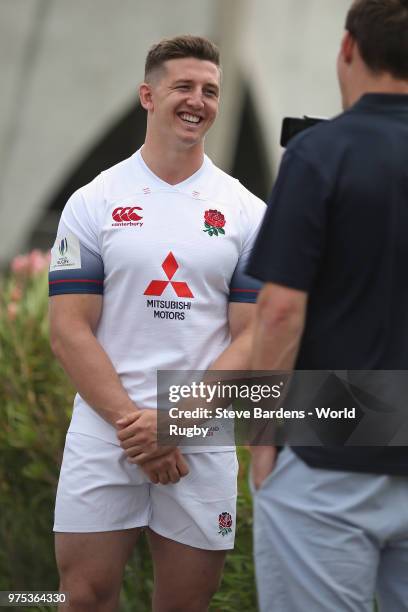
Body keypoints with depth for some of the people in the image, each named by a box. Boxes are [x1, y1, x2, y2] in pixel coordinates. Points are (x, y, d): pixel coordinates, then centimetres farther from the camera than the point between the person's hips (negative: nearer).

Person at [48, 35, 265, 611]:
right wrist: (133, 424, -11)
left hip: (202, 443, 1)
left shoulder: (246, 212, 6)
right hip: (103, 432, -1)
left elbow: (252, 336, 1)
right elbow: (70, 331, -1)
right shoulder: (92, 203, 4)